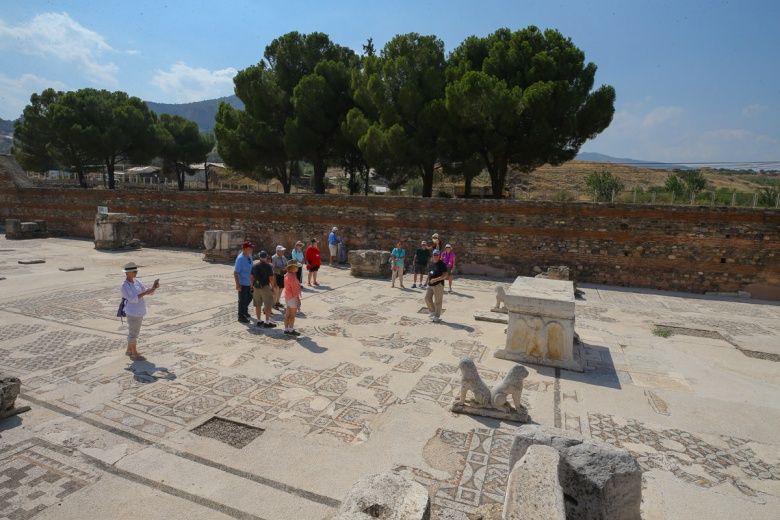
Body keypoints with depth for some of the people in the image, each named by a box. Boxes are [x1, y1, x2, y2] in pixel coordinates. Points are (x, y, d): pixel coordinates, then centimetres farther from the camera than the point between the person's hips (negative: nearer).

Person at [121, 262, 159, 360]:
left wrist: (154, 287, -17)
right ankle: (134, 354, 17)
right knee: (133, 333, 4)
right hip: (133, 313, -8)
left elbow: (148, 292, 2)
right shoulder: (125, 285, -20)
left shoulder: (137, 281, 3)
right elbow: (132, 299, -28)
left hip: (138, 312, 8)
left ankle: (129, 350, 36)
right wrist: (145, 293, -31)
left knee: (133, 331, 21)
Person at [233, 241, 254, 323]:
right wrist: (237, 284, -23)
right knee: (242, 300, 6)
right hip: (242, 283, -8)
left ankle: (245, 310, 46)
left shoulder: (249, 257, 3)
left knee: (249, 297, 22)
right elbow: (235, 272, -21)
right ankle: (241, 316, 22)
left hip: (249, 283, 8)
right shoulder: (240, 258, -22)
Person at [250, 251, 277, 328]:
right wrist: (273, 287, -2)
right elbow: (271, 278, -13)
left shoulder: (254, 266, 5)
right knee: (268, 305, 1)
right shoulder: (268, 266, -11)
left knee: (257, 305, 13)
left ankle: (259, 321, 21)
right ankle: (267, 322, 0)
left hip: (256, 287, 6)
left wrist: (252, 286, 17)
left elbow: (251, 277, 8)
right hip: (265, 287, -6)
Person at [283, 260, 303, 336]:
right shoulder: (292, 277, -23)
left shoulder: (286, 275, 7)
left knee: (287, 314, 15)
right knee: (292, 315, 2)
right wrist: (298, 299, -13)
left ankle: (286, 329, 23)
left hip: (287, 297, 9)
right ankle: (291, 330, 10)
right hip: (293, 298, -9)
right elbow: (294, 289, -21)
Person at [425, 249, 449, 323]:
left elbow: (445, 275, -17)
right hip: (430, 284, 7)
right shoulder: (431, 263, 11)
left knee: (438, 301, 0)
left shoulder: (442, 264, -12)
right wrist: (428, 279, 11)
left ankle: (437, 317, 13)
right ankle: (432, 312, 27)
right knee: (427, 298, 8)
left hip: (438, 284, -7)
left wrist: (435, 279, -23)